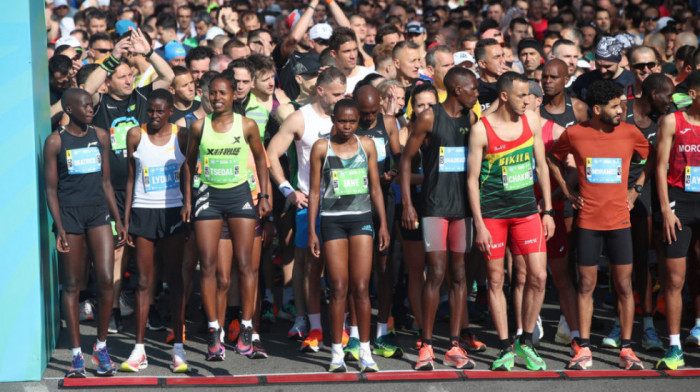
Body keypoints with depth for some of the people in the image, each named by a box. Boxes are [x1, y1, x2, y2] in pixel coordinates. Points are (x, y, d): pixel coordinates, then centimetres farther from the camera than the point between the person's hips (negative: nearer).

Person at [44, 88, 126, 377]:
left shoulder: (100, 137, 10)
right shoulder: (56, 142, -1)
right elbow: (51, 188, -1)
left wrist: (118, 220, 12)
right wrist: (59, 228, -10)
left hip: (98, 212, 3)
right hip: (69, 214, -3)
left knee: (107, 280, -8)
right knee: (72, 285, 2)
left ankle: (101, 346, 8)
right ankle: (76, 354, 8)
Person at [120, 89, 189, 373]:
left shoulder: (182, 136, 1)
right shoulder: (136, 135, 2)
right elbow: (131, 179, 6)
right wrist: (126, 220, 2)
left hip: (173, 212, 0)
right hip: (143, 211, 0)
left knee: (175, 279, 0)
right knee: (144, 280, 2)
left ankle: (178, 349, 3)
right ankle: (139, 349, 6)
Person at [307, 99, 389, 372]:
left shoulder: (366, 145, 8)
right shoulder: (321, 148, 3)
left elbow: (375, 188, 12)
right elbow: (314, 191, 5)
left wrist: (383, 224, 5)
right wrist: (311, 231, 0)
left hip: (361, 218, 1)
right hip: (332, 219, -1)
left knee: (361, 288, -4)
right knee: (338, 288, -3)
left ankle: (365, 351, 1)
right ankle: (337, 353, 3)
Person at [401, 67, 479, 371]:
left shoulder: (472, 119, 9)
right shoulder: (429, 117, -4)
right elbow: (406, 158, -2)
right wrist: (407, 203, -9)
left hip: (464, 206, 4)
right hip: (435, 206, -4)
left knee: (459, 274, 4)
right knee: (436, 272, -8)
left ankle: (454, 346, 7)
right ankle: (426, 346, -1)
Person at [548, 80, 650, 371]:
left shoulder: (630, 133, 0)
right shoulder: (574, 134, -2)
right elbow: (553, 159, 15)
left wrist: (636, 189, 7)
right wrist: (567, 191, 8)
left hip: (619, 220, 1)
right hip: (587, 221, -1)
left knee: (624, 285, 1)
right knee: (586, 285, 3)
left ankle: (626, 349, 9)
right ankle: (583, 349, 10)